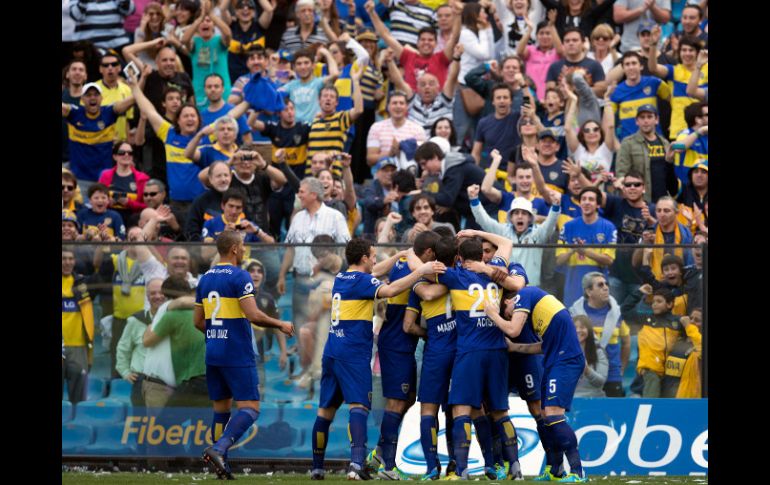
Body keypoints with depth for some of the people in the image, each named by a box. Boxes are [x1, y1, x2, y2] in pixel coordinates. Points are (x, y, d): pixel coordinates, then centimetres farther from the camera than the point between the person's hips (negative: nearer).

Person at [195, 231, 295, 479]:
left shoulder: (205, 279, 11)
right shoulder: (239, 277, -11)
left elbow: (198, 321, 15)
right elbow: (253, 315, -19)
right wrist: (280, 325, -4)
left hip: (213, 353, 7)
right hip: (238, 355, -7)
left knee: (221, 408, 13)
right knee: (249, 409, -5)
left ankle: (221, 466, 8)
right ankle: (219, 449, -25)